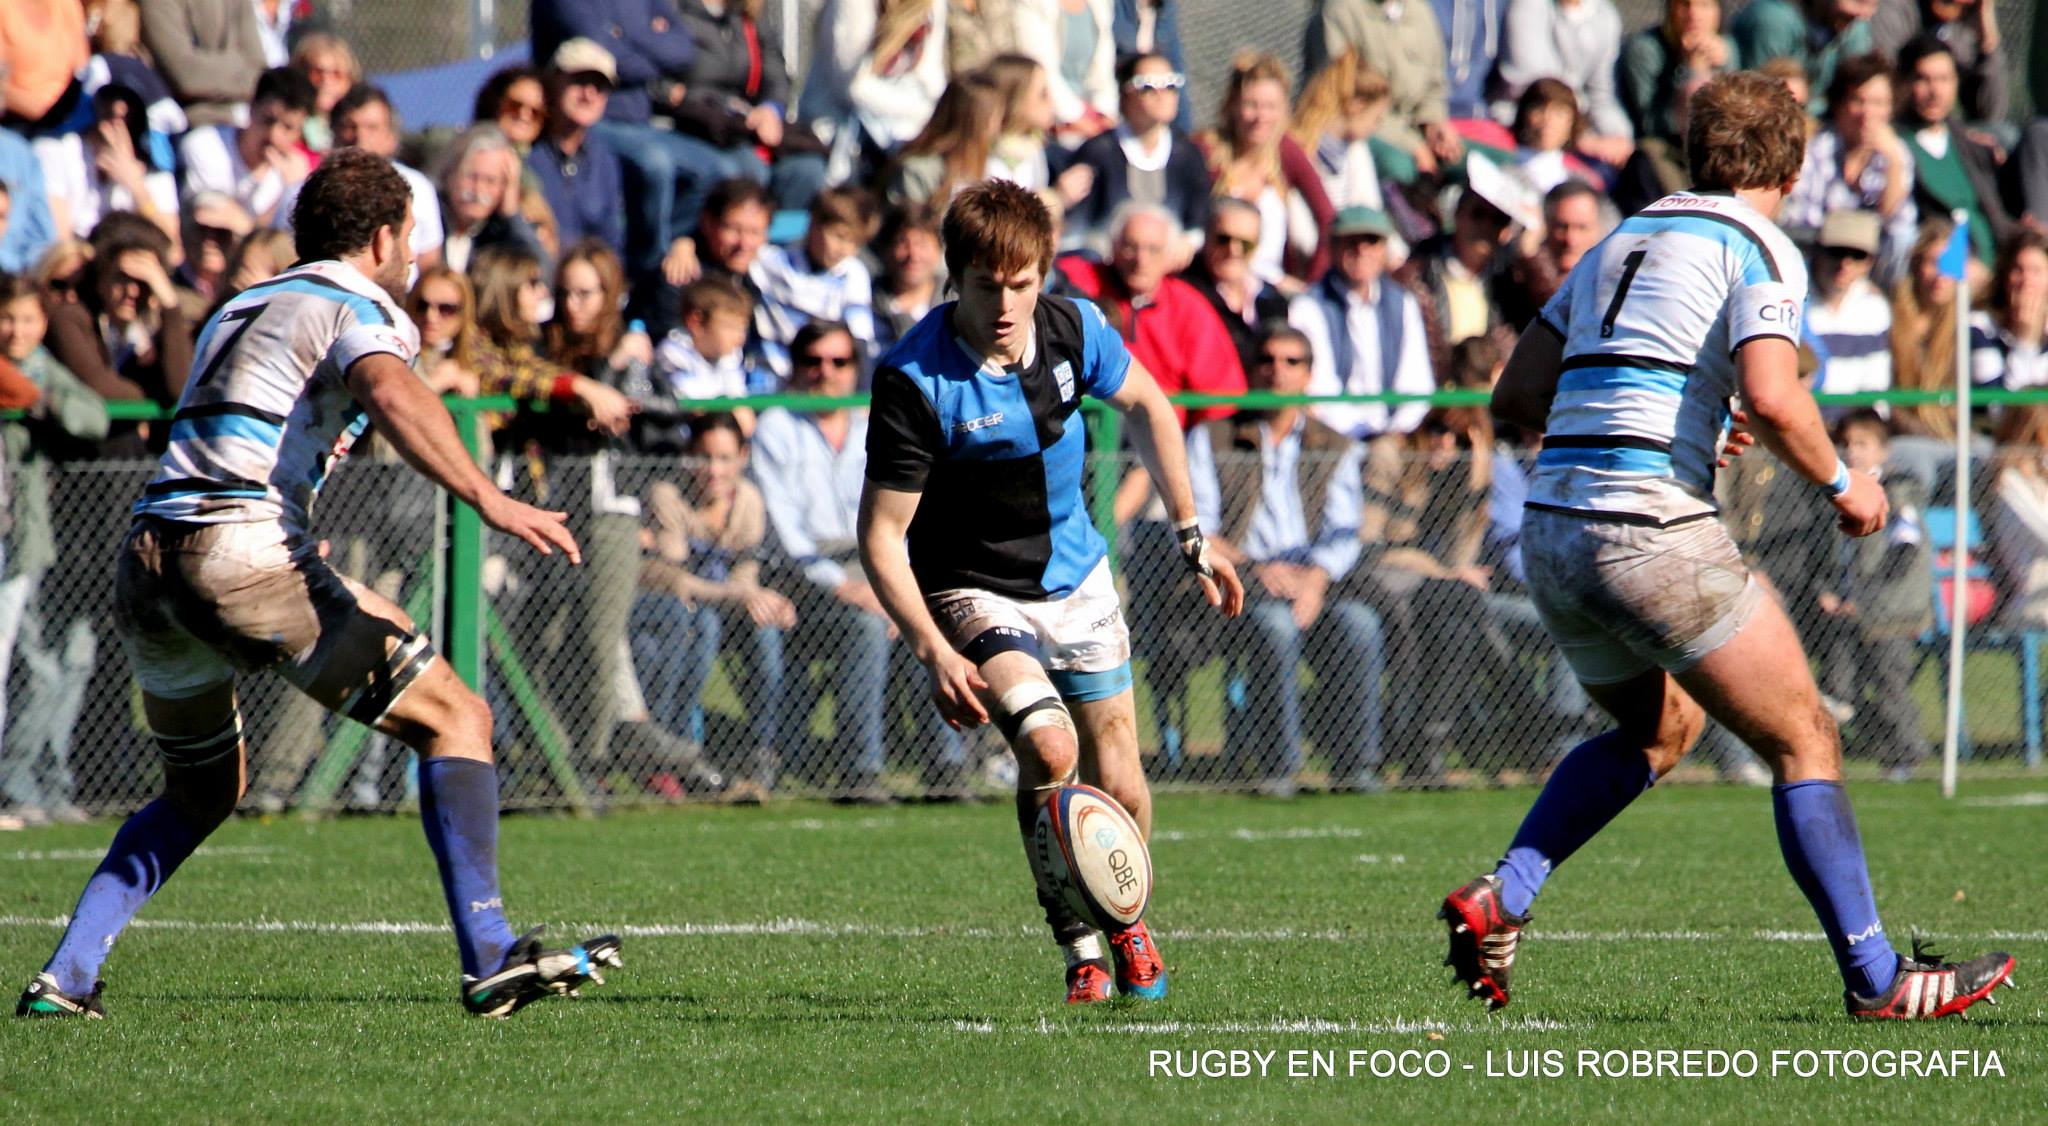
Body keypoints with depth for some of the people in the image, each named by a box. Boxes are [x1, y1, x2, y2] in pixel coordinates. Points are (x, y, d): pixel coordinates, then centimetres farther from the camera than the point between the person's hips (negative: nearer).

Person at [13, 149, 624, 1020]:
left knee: (202, 792, 27)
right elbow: (391, 394, -18)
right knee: (453, 719, -1)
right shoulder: (352, 310, 4)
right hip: (244, 550, -8)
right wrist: (487, 500, -28)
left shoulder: (240, 311, 29)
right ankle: (490, 960, -14)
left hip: (143, 560, 8)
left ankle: (63, 978, 16)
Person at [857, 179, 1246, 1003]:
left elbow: (1147, 407, 9)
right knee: (1049, 747, -27)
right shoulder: (915, 380, -25)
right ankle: (1078, 945, -11)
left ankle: (1126, 920, 36)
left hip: (1077, 582, 4)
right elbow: (881, 536, -20)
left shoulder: (1072, 330, -13)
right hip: (973, 590, -4)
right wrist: (933, 651, -29)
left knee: (1119, 790, 5)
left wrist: (1193, 537, 8)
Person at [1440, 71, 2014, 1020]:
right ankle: (1874, 976, 0)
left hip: (1550, 534, 7)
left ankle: (1502, 897, 14)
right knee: (1803, 740, 2)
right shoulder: (1758, 249, -1)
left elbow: (1516, 397, 21)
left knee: (1659, 727, 28)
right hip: (1652, 529, -7)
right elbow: (1770, 398, -17)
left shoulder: (1620, 243, 20)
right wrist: (1841, 483, -1)